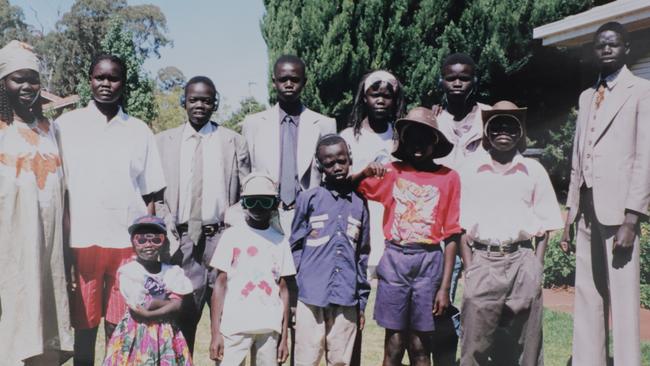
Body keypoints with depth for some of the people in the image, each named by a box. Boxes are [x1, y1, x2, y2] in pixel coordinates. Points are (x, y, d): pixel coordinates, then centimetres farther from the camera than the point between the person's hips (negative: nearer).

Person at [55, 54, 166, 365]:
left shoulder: (139, 130, 9)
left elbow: (148, 193, 10)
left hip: (128, 242, 1)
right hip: (81, 241, -1)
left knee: (119, 330, 5)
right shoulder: (66, 125, 6)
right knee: (84, 328, 6)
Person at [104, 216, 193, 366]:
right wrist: (168, 301, -5)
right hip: (136, 336, -3)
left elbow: (177, 306, -9)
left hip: (166, 336, 3)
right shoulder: (127, 271, -9)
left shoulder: (173, 271, 1)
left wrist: (148, 314, -17)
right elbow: (141, 305, -14)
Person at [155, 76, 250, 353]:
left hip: (221, 236, 0)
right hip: (182, 238, 1)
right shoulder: (164, 141, 9)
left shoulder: (234, 142, 7)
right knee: (182, 312, 5)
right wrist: (167, 229, -4)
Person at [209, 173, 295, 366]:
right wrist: (215, 332, -5)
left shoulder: (280, 240, 10)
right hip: (234, 326, -2)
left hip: (270, 328, 2)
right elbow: (220, 283, 2)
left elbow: (283, 288, 9)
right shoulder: (232, 235, 4)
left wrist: (284, 336, 5)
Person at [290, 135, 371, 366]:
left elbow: (362, 256, 13)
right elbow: (294, 248, 5)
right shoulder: (309, 199, 2)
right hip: (311, 296, -2)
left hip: (346, 299, 2)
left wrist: (362, 301, 11)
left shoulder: (359, 204, 10)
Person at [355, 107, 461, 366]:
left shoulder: (449, 178, 0)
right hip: (394, 260, 1)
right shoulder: (392, 172, 5)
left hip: (429, 262, 0)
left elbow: (451, 235, 0)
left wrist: (445, 287, -2)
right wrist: (365, 173, -14)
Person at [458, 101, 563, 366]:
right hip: (482, 261, -1)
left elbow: (544, 227, 8)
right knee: (474, 344, 0)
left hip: (522, 261, 1)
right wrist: (469, 268, -3)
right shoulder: (471, 170, 6)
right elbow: (462, 225, 5)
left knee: (525, 344, 7)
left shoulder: (534, 171, 8)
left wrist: (537, 268, -2)